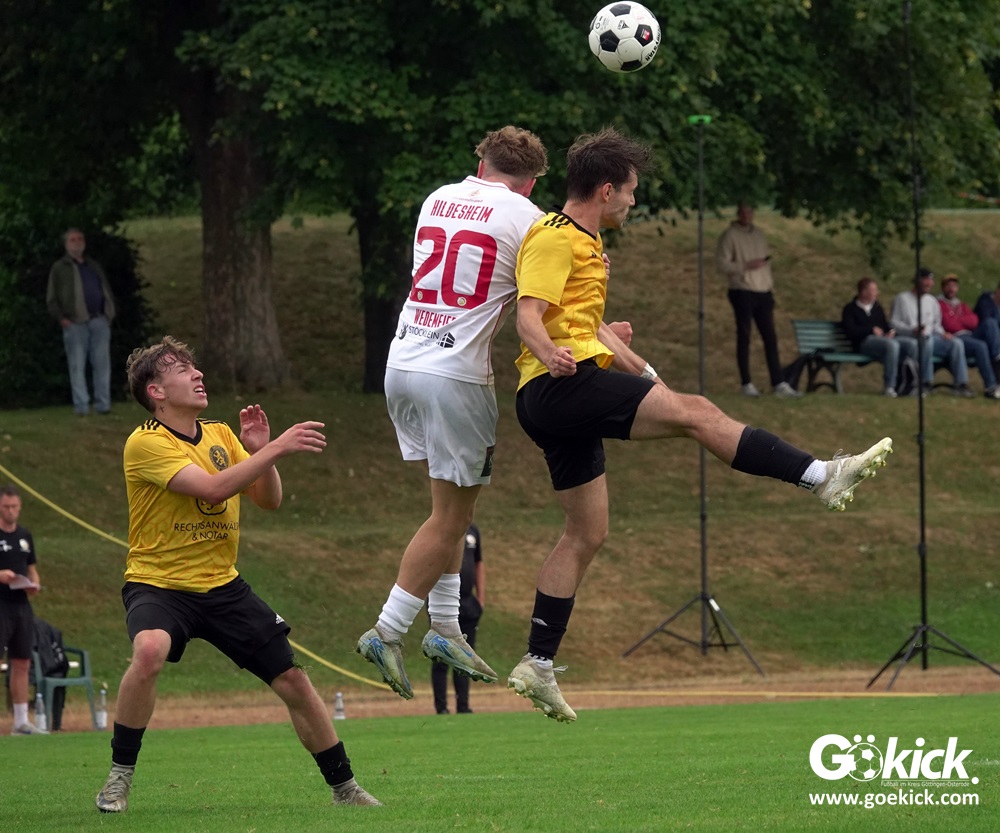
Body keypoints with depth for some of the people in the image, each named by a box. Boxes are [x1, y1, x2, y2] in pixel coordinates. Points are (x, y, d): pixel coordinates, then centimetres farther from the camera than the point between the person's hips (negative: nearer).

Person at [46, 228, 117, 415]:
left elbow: (107, 291, 24)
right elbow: (51, 298, 5)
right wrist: (61, 318, -7)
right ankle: (81, 405, -4)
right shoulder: (59, 268, 8)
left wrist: (109, 314, 10)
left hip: (99, 321, 4)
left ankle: (103, 404, 3)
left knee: (102, 363, 0)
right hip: (75, 323, -4)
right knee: (77, 366, -4)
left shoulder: (94, 266, 20)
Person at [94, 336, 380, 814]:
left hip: (221, 586, 6)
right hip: (158, 583, -6)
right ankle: (119, 778, -21)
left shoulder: (220, 435, 7)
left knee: (293, 681, 1)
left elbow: (269, 501, 7)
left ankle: (344, 788, 18)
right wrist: (276, 449, -26)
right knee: (150, 650, -37)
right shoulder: (146, 443, -15)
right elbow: (212, 487, -27)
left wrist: (259, 451, -10)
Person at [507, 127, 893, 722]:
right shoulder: (556, 239, -7)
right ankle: (823, 476, -24)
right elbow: (529, 314, -21)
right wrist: (550, 354, -40)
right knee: (695, 412, -19)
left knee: (588, 534, 9)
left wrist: (640, 369, 41)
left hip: (563, 404, 11)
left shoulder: (584, 241, 26)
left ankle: (539, 666, 9)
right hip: (562, 384, -11)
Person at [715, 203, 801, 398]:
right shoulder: (730, 236, -3)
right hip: (742, 292, -6)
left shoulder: (759, 234, 16)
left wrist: (771, 287, 11)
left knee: (770, 338, 3)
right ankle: (746, 383, 4)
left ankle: (779, 383, 2)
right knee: (744, 338, -2)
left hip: (763, 293, 6)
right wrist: (746, 266, -18)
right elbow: (722, 264, -9)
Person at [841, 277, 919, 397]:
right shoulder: (850, 309, 10)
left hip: (884, 338, 6)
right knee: (892, 344, -38)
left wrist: (890, 333, -1)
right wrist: (872, 330, -4)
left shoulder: (877, 308, 28)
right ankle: (890, 387, -39)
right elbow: (851, 331, -5)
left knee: (912, 343, -21)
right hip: (865, 342, -6)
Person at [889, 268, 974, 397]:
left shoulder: (932, 301, 24)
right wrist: (912, 330, -18)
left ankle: (960, 384, -22)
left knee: (957, 343, -19)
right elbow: (893, 323, -3)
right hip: (909, 339, -6)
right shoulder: (902, 299, 6)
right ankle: (927, 382, -35)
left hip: (931, 339, 6)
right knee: (927, 340, -40)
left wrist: (942, 334, 1)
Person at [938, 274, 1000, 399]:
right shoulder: (939, 304, 5)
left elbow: (974, 321, 9)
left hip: (970, 336, 7)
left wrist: (957, 320, -3)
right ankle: (990, 387, -38)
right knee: (980, 346, -34)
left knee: (990, 322, -16)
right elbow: (949, 325, -9)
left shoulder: (962, 305, 27)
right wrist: (965, 322, 8)